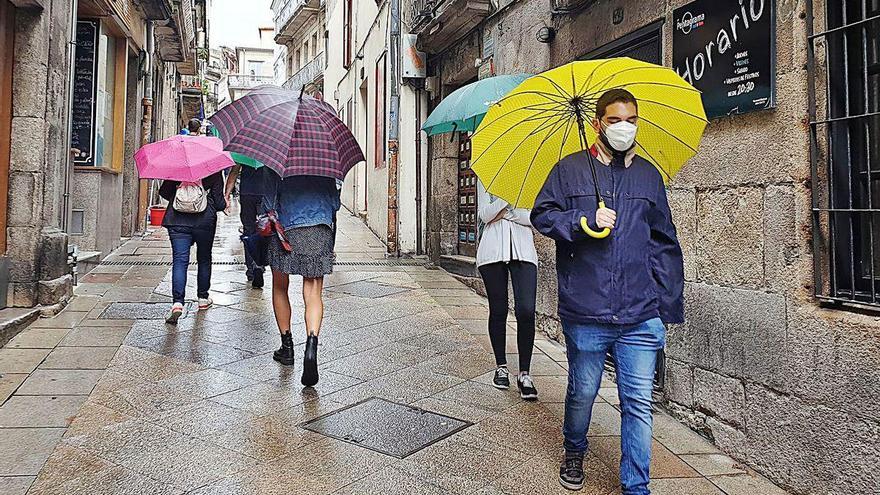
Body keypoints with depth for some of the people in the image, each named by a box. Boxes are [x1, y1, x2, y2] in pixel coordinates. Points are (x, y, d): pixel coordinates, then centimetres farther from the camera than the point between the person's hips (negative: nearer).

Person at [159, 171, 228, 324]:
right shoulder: (214, 171, -2)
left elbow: (163, 191, 9)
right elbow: (219, 201, -4)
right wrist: (224, 205, 18)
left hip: (178, 221, 1)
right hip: (205, 221, 0)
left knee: (179, 261, -4)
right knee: (204, 259, 17)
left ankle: (177, 302, -18)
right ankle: (203, 297, 28)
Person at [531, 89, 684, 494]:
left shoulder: (649, 175, 12)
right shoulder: (571, 169, 5)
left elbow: (665, 245, 13)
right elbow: (542, 214, 0)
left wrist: (669, 306, 9)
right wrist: (586, 220, -17)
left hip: (640, 316, 2)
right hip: (585, 313, -2)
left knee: (639, 404, 4)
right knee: (582, 392, 14)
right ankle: (574, 452, 41)